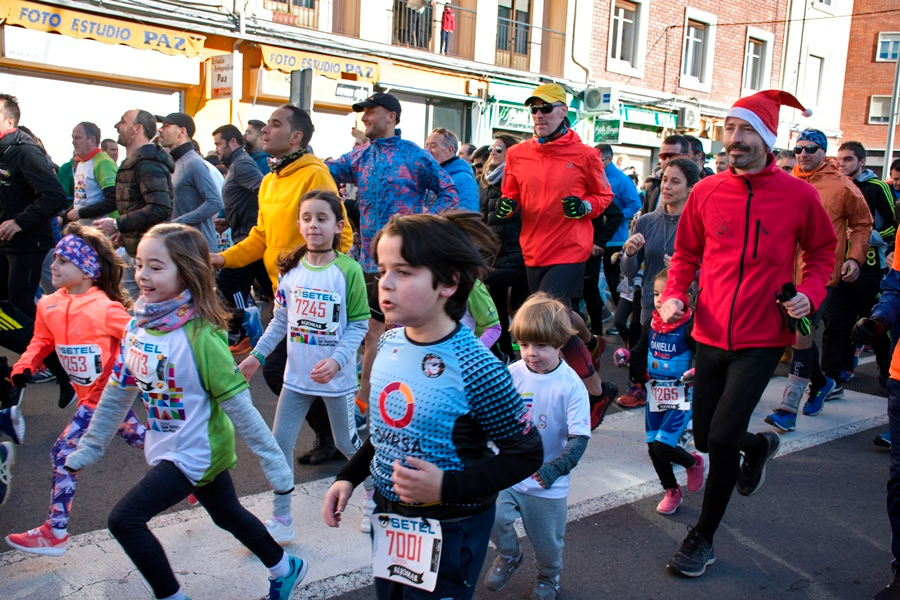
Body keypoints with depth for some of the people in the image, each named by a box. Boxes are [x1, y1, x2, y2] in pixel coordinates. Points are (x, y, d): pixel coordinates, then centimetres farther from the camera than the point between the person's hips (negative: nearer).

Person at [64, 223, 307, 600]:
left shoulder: (199, 336, -25)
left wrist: (274, 463, -21)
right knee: (228, 515, 22)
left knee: (124, 519, -7)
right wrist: (89, 449, 11)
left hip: (195, 452, -8)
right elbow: (118, 391, 7)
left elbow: (239, 406, -23)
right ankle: (285, 569, 44)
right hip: (165, 447, 8)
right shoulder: (139, 322, -4)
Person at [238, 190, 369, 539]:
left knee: (346, 443, 11)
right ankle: (281, 520, 21)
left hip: (336, 376, -4)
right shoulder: (291, 268, 0)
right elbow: (280, 320, 8)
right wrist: (257, 355, 4)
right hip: (297, 374, 4)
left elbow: (359, 324, -11)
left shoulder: (348, 271, -14)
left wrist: (337, 360, -22)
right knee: (280, 442, 6)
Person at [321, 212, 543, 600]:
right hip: (388, 517, 6)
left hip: (448, 531, -6)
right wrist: (349, 477, 4)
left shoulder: (476, 368, -26)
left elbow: (526, 454, -17)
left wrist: (447, 486, -25)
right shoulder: (388, 343, -5)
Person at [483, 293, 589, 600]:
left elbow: (579, 438, -16)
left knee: (547, 543, 14)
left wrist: (554, 469, -28)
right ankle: (509, 555, 21)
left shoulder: (571, 385, -16)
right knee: (493, 518, -16)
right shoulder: (511, 374, -9)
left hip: (547, 483, -1)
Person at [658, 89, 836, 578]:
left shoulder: (798, 195, -5)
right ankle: (760, 445, 49)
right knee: (705, 438, 11)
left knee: (722, 437, -11)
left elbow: (821, 250, 10)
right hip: (710, 335, 4)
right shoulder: (706, 192, 0)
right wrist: (673, 294, -7)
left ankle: (703, 540, 12)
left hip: (761, 339, -3)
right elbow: (686, 253, 11)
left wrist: (809, 291, -8)